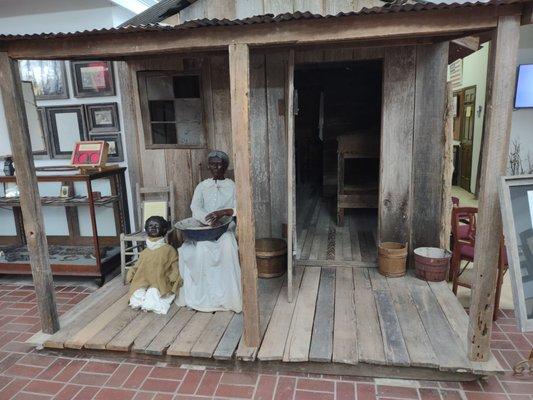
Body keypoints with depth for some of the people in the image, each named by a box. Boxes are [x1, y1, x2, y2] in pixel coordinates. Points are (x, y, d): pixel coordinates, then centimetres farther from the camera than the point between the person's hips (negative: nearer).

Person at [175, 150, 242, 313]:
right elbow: (195, 208, -4)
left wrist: (223, 212, -25)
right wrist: (209, 219, -24)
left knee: (227, 247, -33)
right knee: (201, 250, -28)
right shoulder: (202, 186, 11)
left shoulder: (233, 186, 6)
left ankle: (227, 296, -24)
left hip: (226, 228, -1)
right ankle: (204, 295, -14)